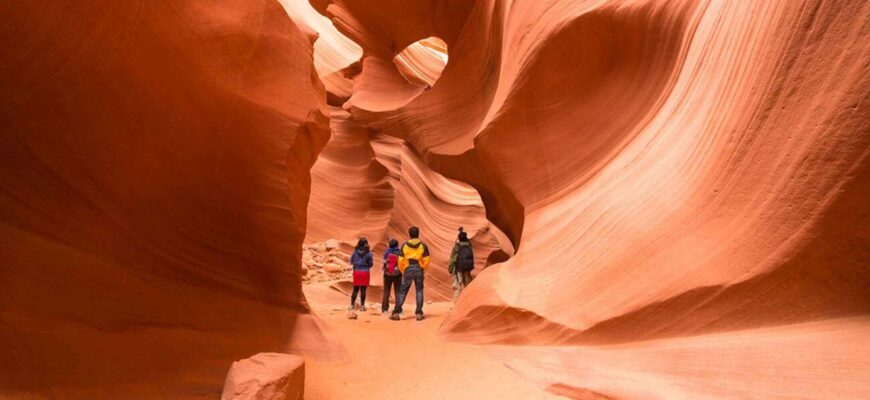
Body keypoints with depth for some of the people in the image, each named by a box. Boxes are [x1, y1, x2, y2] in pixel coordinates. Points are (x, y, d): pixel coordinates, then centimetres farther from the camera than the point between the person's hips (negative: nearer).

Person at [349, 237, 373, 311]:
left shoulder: (355, 251, -4)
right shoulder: (368, 253, -9)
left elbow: (351, 261, 4)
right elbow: (370, 264, -4)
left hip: (356, 272, 2)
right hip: (365, 272, -2)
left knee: (355, 289, 13)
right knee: (363, 290, 5)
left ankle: (352, 305, 15)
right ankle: (362, 306, 8)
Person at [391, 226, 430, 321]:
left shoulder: (405, 245, 0)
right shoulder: (423, 245, 0)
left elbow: (401, 260, -1)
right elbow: (426, 260, -3)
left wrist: (402, 271, 12)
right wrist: (424, 269, 12)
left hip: (408, 270, 0)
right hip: (419, 270, 0)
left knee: (403, 291, 5)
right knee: (419, 291, 8)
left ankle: (396, 313, 3)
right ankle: (419, 313, 7)